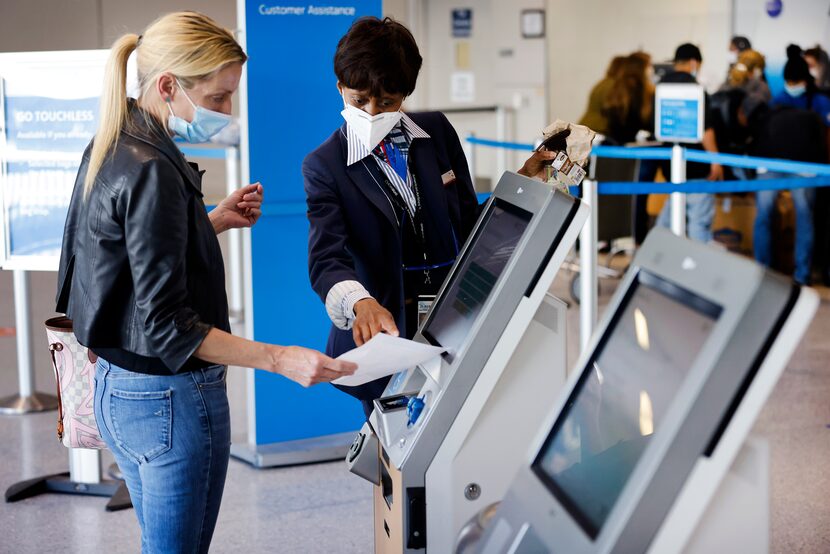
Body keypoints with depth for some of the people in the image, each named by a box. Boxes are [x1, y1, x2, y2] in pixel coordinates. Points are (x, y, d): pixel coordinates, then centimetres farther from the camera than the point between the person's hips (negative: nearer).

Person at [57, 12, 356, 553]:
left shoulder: (110, 149, 7)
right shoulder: (151, 172, -22)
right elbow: (167, 325, -24)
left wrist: (215, 221, 11)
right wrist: (279, 359, -27)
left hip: (118, 387, 10)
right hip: (172, 398, -10)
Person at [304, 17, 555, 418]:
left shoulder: (437, 132, 4)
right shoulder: (324, 166, -6)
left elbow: (468, 222, 10)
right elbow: (326, 259, -19)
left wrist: (522, 183, -5)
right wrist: (362, 304, -39)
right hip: (386, 331, -3)